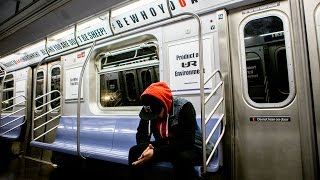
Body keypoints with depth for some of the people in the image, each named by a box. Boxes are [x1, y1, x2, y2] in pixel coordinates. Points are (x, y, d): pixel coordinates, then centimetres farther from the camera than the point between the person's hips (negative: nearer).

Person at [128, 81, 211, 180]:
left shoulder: (184, 107, -25)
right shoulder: (148, 109, -8)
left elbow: (186, 142, -29)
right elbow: (141, 133, -2)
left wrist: (156, 153, -34)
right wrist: (145, 147, -25)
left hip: (190, 147, -4)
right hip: (164, 146, 5)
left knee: (183, 158, -38)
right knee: (134, 151, -14)